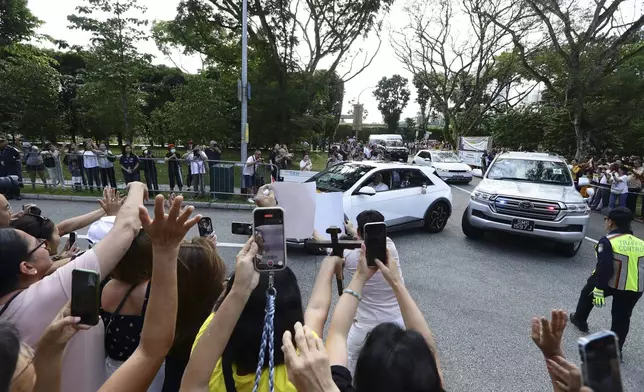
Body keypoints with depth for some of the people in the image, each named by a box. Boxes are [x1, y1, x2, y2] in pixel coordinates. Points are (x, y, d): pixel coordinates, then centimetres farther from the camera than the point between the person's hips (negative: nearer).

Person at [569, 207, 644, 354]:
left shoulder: (607, 241, -13)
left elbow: (604, 268, -21)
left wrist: (598, 289, -18)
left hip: (610, 283, -4)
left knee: (588, 293, 25)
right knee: (621, 318, 15)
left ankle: (580, 319, 42)